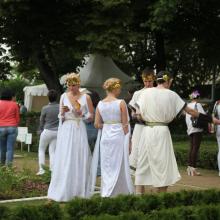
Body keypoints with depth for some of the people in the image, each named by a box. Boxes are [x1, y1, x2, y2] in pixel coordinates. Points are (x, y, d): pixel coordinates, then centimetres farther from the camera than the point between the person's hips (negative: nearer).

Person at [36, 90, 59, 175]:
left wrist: (41, 130, 17)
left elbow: (41, 121, 1)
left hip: (47, 131, -3)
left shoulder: (45, 108, -11)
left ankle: (41, 168, 7)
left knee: (41, 149, 14)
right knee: (52, 151, 8)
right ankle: (53, 170, 0)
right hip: (57, 132, 3)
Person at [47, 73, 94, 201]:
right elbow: (60, 117, 12)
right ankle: (61, 192, 0)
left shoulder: (86, 97, 3)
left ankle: (78, 193, 7)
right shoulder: (64, 96, 8)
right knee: (63, 162, -3)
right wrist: (63, 112, -9)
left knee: (79, 161, 0)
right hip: (66, 130, 1)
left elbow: (92, 117, 6)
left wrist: (82, 114, -12)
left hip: (79, 131, -1)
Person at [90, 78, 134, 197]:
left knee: (106, 167, 11)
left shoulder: (100, 104, 3)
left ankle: (106, 194, 14)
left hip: (105, 136, 4)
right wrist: (128, 141, 2)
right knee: (118, 167, 4)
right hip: (118, 135, -4)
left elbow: (97, 124, 4)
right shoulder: (121, 103, -9)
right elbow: (125, 124, -6)